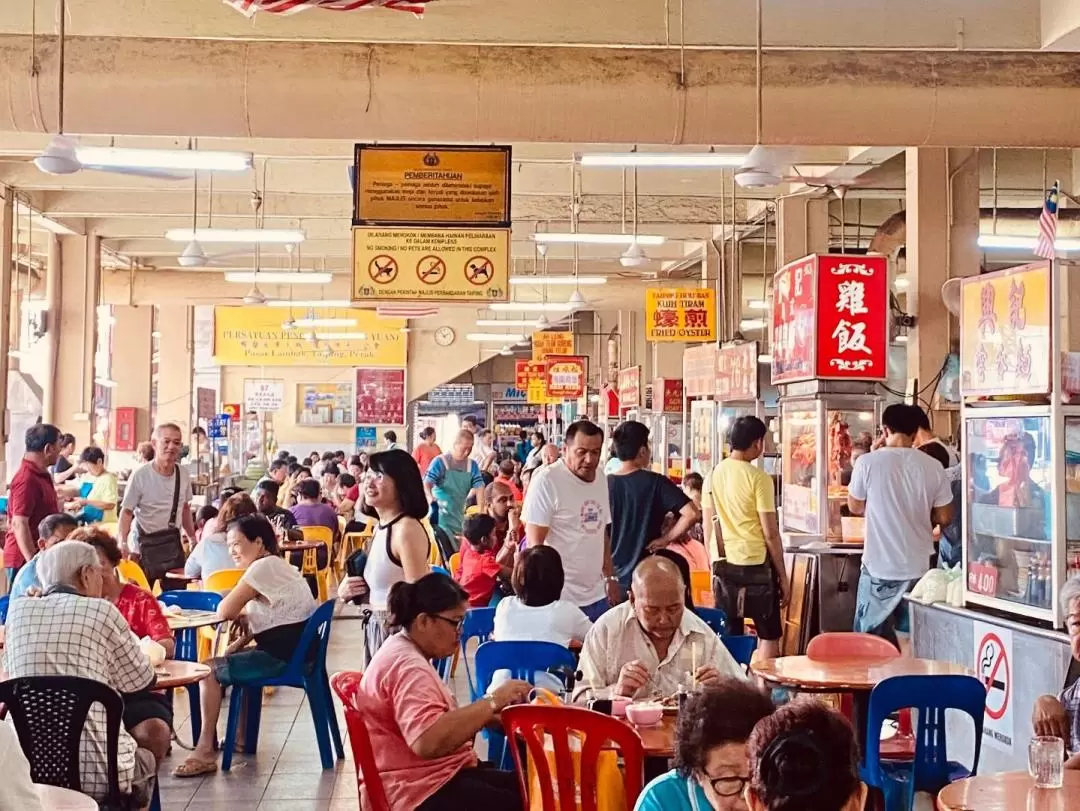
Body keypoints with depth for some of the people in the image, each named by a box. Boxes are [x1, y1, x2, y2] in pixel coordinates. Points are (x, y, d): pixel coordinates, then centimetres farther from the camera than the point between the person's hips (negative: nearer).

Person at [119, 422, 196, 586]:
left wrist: (192, 537, 17)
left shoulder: (183, 473, 0)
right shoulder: (140, 476, -16)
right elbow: (126, 511, -13)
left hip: (173, 541, 5)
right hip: (146, 543, -5)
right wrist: (123, 543, -24)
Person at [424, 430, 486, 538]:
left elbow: (479, 488, -1)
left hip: (459, 519, 5)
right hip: (441, 518, -5)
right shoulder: (440, 462, -9)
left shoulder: (472, 465, 6)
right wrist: (430, 498, -40)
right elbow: (426, 483, -17)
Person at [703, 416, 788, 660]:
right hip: (755, 564, -5)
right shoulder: (758, 478, -11)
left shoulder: (713, 475, 4)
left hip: (723, 564, 5)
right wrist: (782, 575, -2)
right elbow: (770, 533, -10)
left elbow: (708, 528, 9)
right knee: (769, 635, 8)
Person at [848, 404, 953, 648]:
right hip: (919, 567, 3)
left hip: (880, 568, -2)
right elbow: (944, 517, 3)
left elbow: (855, 507, 2)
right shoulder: (933, 467, -5)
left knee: (873, 641, 9)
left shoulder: (868, 462, -11)